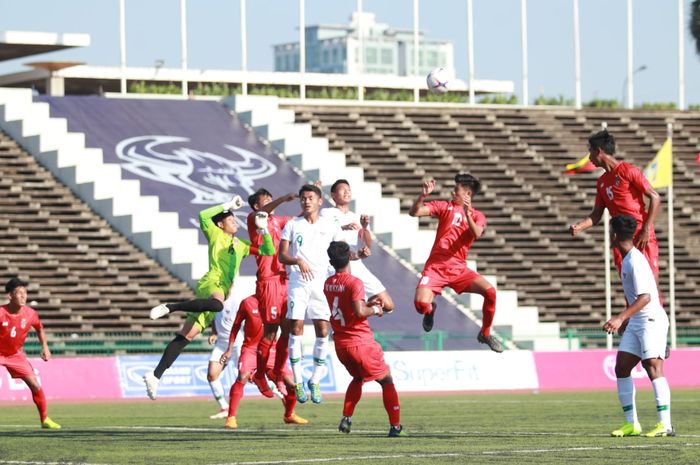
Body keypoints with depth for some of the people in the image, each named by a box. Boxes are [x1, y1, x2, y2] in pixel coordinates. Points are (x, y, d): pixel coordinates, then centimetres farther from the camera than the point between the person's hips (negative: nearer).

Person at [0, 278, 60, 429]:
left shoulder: (30, 314, -13)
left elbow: (39, 328, 9)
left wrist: (45, 347, 2)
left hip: (16, 354, 4)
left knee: (35, 385, -2)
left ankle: (45, 419, 12)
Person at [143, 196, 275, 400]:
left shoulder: (241, 245, 26)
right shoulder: (216, 235, 8)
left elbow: (269, 251, 27)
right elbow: (203, 215, -9)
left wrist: (264, 230, 13)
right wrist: (228, 205, -3)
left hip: (223, 290, 7)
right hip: (210, 283, -7)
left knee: (186, 336, -2)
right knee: (218, 304, -43)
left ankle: (155, 376, -7)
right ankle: (169, 307, -35)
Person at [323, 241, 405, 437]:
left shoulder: (328, 284, 6)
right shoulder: (354, 283, -17)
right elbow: (359, 312, -27)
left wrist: (367, 303, 14)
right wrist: (374, 310, -8)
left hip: (340, 344, 7)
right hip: (361, 342, -7)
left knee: (358, 378, 30)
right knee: (387, 380, 6)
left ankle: (346, 418, 15)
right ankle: (395, 426, 1)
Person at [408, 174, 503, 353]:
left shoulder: (478, 216, 8)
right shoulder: (445, 206, 7)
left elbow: (477, 234, -15)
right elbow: (414, 212, -2)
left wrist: (467, 214, -29)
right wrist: (423, 194, -17)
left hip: (459, 269, 1)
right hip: (436, 266, -1)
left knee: (490, 291, -20)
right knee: (421, 304, -24)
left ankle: (485, 334, 2)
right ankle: (430, 309, 17)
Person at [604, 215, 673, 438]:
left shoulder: (636, 261, -17)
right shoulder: (627, 259, 13)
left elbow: (645, 297, -26)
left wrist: (621, 318, -33)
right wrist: (626, 319, 35)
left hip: (652, 320, -10)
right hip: (635, 322, 10)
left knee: (653, 367, -16)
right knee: (621, 368, 4)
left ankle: (665, 425, -18)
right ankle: (631, 424, 8)